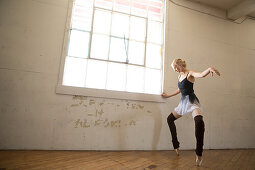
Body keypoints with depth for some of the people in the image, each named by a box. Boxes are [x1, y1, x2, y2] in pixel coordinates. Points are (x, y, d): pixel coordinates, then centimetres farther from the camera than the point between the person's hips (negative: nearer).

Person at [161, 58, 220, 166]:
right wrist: (168, 96, 35)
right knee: (170, 119, 14)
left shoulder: (190, 73, -6)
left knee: (199, 121, -34)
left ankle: (199, 154, -27)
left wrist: (210, 69, -49)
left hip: (191, 101, -8)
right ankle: (176, 146, 23)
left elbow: (201, 75, -28)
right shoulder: (179, 76, 15)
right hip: (183, 101, 9)